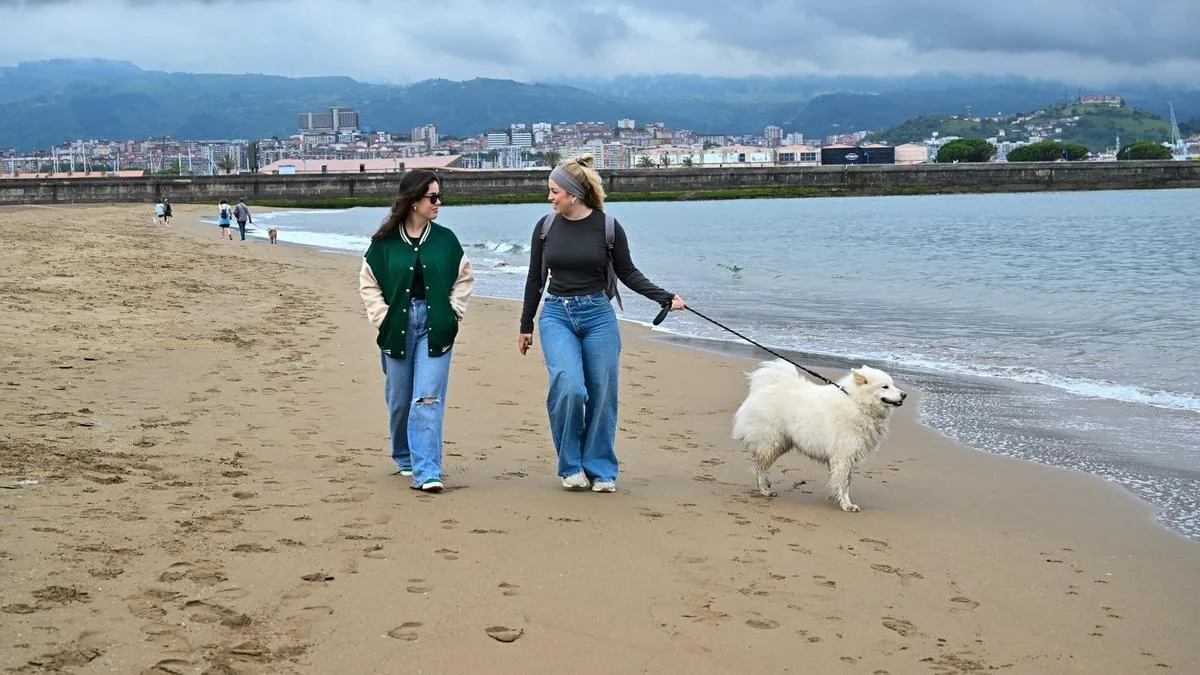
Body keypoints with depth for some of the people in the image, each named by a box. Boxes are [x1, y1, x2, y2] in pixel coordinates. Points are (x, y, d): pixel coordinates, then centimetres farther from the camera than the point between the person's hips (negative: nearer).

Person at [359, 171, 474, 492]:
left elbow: (464, 277, 12)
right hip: (397, 327, 0)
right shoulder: (385, 242, -1)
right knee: (399, 400, 12)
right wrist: (382, 317, -4)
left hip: (435, 328, 0)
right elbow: (368, 283, 6)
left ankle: (426, 471, -11)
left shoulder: (445, 239, 3)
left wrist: (453, 312, 3)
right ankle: (404, 459, 33)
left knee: (428, 399, -9)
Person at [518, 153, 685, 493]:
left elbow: (627, 273, 6)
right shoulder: (546, 227, 2)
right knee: (569, 387, -18)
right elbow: (536, 279, 10)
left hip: (598, 315, 0)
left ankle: (600, 469, 17)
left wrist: (666, 298, -4)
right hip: (556, 315, 0)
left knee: (602, 395, 1)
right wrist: (525, 326, 14)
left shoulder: (608, 227, -4)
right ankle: (571, 465, -1)